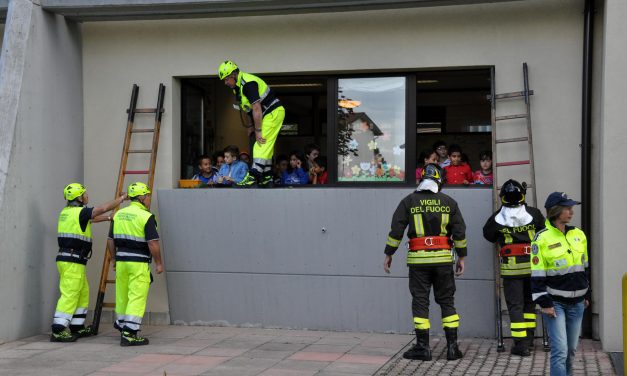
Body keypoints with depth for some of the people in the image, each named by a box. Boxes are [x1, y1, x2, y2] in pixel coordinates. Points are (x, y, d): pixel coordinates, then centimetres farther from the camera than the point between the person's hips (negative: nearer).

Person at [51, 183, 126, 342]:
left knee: (83, 293, 16)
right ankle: (58, 331, -11)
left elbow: (91, 219, 32)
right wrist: (122, 198, 1)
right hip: (73, 261, -10)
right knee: (69, 295, -9)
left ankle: (77, 327, 20)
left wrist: (108, 218, 41)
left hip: (66, 258, 10)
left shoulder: (66, 212, 16)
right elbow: (104, 208, -13)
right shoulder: (80, 212, -11)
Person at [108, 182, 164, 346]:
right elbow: (153, 242, -16)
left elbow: (111, 240, 13)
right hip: (139, 263, -7)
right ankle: (129, 334, -9)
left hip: (121, 260, 7)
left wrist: (115, 258, 24)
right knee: (137, 298, -5)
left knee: (122, 295, 18)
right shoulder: (146, 217, -12)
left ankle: (121, 326, 34)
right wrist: (158, 263, -6)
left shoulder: (118, 214, 9)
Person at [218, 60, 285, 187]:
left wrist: (258, 131, -23)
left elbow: (256, 109, -25)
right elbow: (250, 109, 16)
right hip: (266, 115, 10)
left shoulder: (248, 83, -23)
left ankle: (253, 177, -22)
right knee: (265, 145, 11)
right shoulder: (238, 86, 9)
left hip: (273, 113, -10)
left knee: (261, 146, -16)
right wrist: (253, 126, 13)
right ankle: (266, 177, 16)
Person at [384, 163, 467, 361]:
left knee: (420, 301, 4)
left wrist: (389, 254, 7)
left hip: (418, 259, -1)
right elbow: (459, 232, 3)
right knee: (447, 301, 9)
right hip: (443, 259, 1)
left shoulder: (409, 201, 1)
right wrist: (461, 258, 10)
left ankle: (422, 347, 4)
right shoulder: (449, 202, 5)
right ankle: (452, 346, 8)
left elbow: (396, 230, -1)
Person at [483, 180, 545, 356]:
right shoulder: (534, 214, -3)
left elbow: (488, 235, 10)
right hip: (532, 265, 2)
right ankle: (529, 337, 24)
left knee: (515, 305, 2)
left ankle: (521, 343, -3)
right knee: (529, 302, 18)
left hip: (511, 267, -2)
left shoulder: (498, 217, -6)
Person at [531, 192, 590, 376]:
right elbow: (537, 274, -11)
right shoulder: (542, 239, -12)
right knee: (560, 350, -11)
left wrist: (587, 294, 19)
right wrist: (544, 303, -14)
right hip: (555, 302, -6)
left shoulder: (578, 235, 6)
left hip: (576, 302, 6)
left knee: (571, 349, 14)